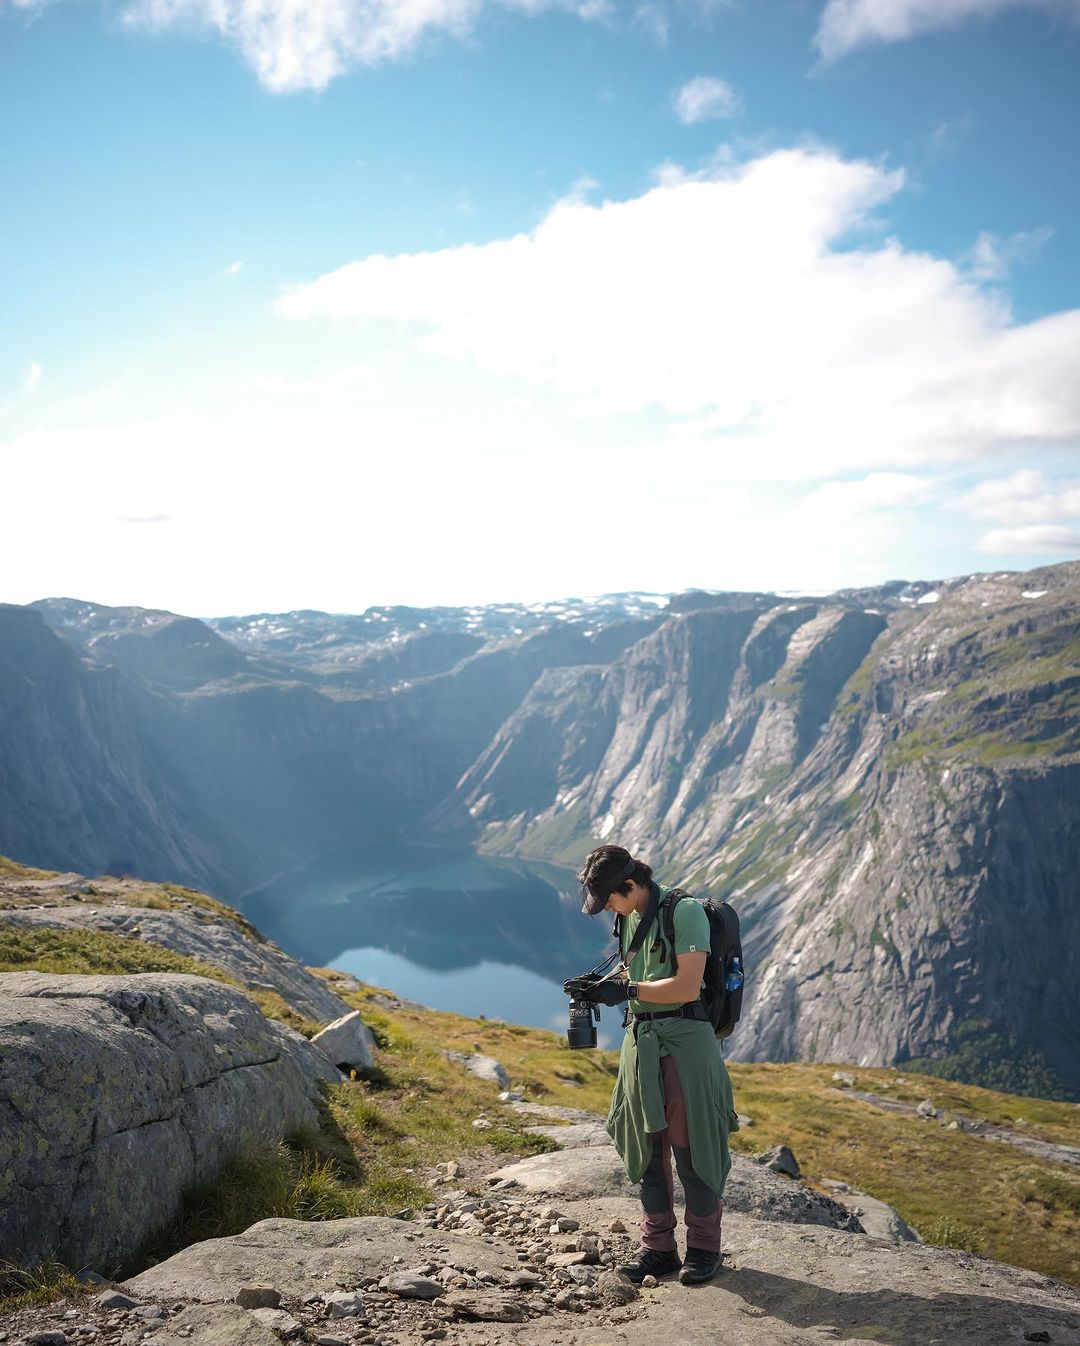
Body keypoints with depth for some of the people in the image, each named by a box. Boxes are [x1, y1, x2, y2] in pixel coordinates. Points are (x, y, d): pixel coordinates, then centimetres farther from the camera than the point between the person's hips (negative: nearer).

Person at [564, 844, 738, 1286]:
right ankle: (658, 1247, 23)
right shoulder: (629, 918, 11)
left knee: (692, 1147, 2)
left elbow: (687, 986, -19)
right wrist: (600, 984, 2)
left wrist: (626, 990, -17)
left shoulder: (685, 911, -14)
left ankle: (703, 1247, 18)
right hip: (640, 1041, 7)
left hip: (686, 1040, -7)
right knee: (646, 1148, 11)